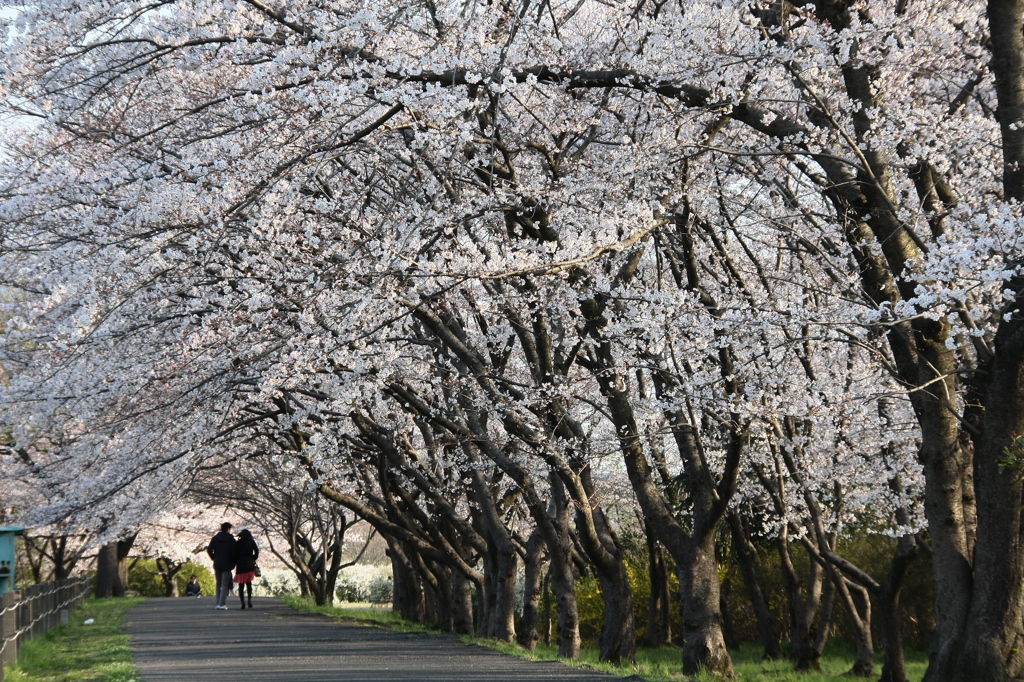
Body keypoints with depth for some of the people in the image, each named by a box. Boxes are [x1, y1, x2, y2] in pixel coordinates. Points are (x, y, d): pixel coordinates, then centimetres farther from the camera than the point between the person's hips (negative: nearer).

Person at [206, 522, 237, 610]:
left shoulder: (215, 538, 4)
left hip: (217, 564, 3)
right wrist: (233, 563, 3)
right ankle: (222, 604, -11)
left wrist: (214, 559, 11)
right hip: (227, 565, -3)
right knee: (225, 585, -2)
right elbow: (234, 552, -11)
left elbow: (209, 550, -2)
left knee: (218, 584, 14)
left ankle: (219, 603, 12)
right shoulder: (231, 539, -6)